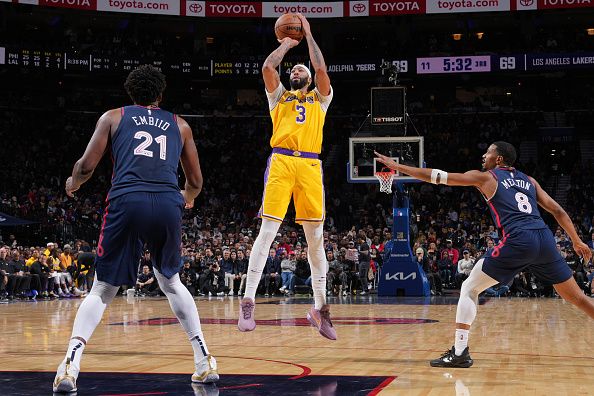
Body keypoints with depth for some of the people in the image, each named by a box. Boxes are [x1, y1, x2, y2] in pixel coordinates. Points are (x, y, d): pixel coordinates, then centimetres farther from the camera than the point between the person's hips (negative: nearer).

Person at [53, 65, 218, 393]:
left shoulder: (113, 117, 19)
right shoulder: (179, 125, 24)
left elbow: (87, 166, 10)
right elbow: (196, 182, 26)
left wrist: (73, 183, 33)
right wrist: (188, 197, 49)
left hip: (127, 202, -2)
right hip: (168, 205, 2)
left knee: (102, 291, 10)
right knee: (171, 283, 25)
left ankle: (71, 363, -10)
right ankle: (205, 362, 20)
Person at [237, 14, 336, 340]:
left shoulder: (320, 98, 23)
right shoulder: (279, 96, 22)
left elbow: (322, 69, 5)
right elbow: (267, 67, 5)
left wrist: (308, 35, 14)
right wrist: (287, 43, 18)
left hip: (310, 166, 1)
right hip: (281, 162, -1)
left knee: (316, 237, 1)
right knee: (267, 231, -10)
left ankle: (320, 307, 8)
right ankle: (248, 302, -12)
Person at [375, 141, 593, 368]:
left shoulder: (485, 177, 13)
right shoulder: (528, 181, 26)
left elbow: (437, 177, 12)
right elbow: (557, 210, 20)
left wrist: (398, 167, 19)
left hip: (517, 240, -5)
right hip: (545, 239, 5)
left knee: (469, 289, 7)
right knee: (576, 296, 17)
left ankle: (460, 352, -1)